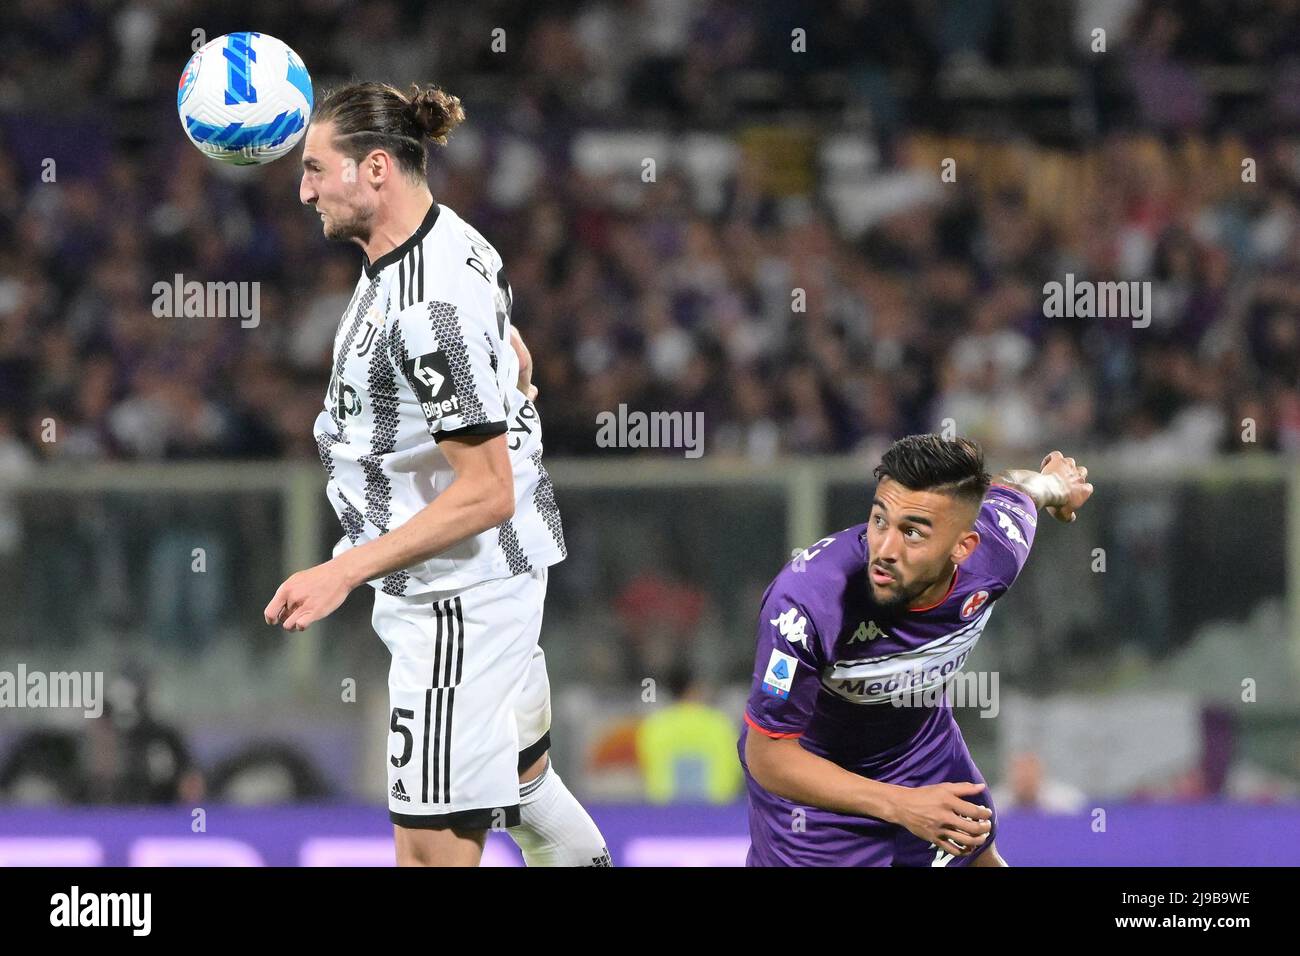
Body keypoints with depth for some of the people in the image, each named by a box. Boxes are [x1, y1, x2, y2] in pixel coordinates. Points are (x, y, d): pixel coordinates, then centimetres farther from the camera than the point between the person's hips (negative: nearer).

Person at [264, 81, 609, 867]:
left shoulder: (426, 313, -27)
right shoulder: (450, 240, 4)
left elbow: (485, 494, -26)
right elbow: (517, 365, 21)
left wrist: (345, 573, -27)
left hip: (459, 600, -11)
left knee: (434, 846, -9)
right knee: (521, 780, 24)